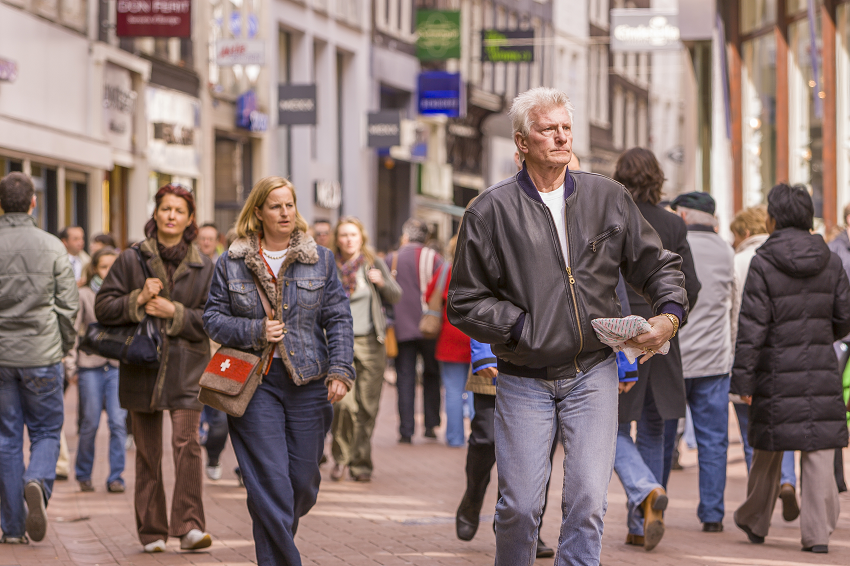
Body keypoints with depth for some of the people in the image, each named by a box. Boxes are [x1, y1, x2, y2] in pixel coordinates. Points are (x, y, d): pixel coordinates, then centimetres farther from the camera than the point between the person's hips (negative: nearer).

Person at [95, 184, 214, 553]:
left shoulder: (203, 266, 5)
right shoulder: (132, 259, 4)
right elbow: (103, 307, 1)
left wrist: (174, 313, -13)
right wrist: (139, 299, -14)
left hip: (186, 368, -1)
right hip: (141, 367, 1)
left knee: (187, 443, -17)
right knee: (148, 452, 6)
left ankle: (190, 527, -19)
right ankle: (152, 532, 15)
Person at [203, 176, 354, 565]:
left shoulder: (321, 260, 7)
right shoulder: (231, 263, 5)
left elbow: (339, 319, 4)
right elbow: (213, 318, 5)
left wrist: (340, 371, -7)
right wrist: (255, 331, -11)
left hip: (309, 383, 2)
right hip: (255, 384, -2)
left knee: (303, 481, 6)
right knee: (269, 481, -9)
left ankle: (276, 534, 34)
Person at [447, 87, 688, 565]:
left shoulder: (608, 198, 6)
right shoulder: (491, 211, -3)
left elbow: (658, 264, 15)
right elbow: (465, 303, 0)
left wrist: (671, 315, -4)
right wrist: (524, 327, -12)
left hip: (593, 375, 2)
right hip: (524, 379, -2)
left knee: (588, 501, -7)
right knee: (519, 506, -1)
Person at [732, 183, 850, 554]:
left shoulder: (763, 264, -9)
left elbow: (752, 325, -11)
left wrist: (742, 377, -9)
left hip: (778, 369, -2)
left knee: (768, 448, 11)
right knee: (819, 451, 2)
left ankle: (754, 523, 28)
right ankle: (817, 533, -2)